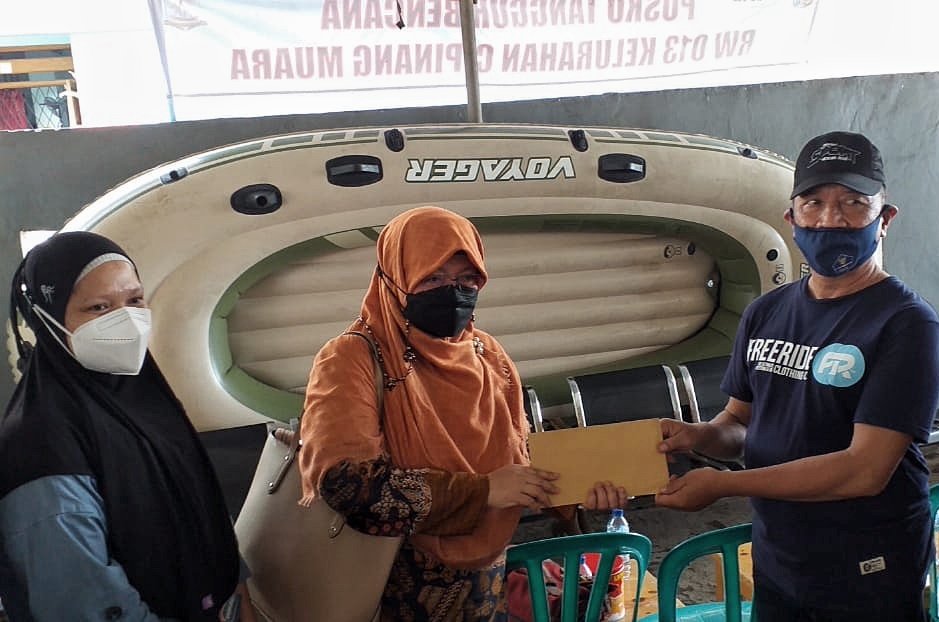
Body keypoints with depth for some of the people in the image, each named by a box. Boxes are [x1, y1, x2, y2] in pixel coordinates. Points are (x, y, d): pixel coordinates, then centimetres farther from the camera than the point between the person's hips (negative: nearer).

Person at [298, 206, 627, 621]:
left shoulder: (487, 355, 1)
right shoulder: (353, 360, -17)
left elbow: (518, 455, 9)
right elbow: (344, 483, -29)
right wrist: (481, 490, -24)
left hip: (486, 582, 5)